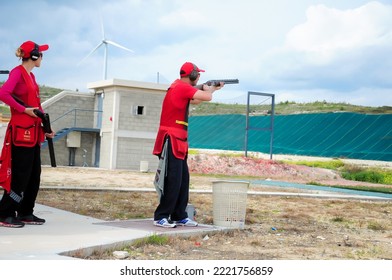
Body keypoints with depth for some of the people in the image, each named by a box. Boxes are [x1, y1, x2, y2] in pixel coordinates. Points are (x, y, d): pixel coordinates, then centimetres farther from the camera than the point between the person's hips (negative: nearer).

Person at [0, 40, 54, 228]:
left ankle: (26, 213, 20)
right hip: (21, 132, -9)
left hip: (34, 133, 9)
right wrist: (24, 110, -21)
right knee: (20, 175, -6)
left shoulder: (31, 76, 17)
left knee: (34, 175, 12)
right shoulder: (18, 72, -10)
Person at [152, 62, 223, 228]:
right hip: (171, 140, -10)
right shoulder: (183, 87, -14)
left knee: (183, 180, 11)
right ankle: (161, 217, -4)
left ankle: (179, 216, 16)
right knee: (173, 181, -9)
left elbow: (196, 101, 29)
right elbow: (207, 97, -17)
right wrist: (208, 89, 5)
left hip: (179, 141, 10)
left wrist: (213, 89, 26)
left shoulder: (179, 87, 16)